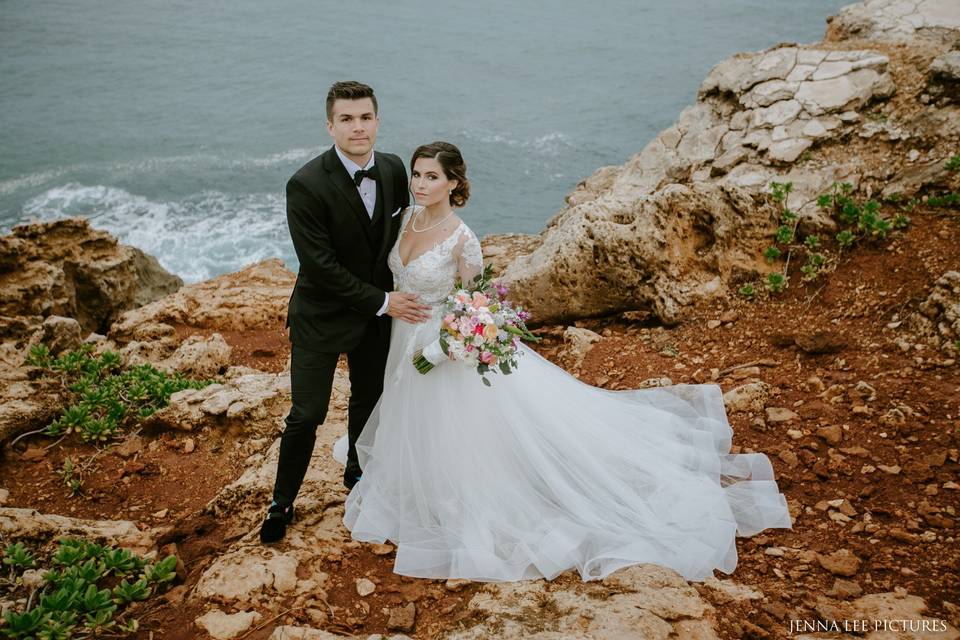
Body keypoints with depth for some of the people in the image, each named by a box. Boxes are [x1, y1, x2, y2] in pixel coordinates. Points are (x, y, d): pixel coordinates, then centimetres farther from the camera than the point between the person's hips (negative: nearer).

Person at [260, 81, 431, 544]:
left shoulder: (394, 169, -6)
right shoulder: (307, 185, -24)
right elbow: (321, 264, -24)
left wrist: (401, 293, 2)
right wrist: (383, 301, -21)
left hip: (378, 312, 5)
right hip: (322, 315, -5)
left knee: (369, 400, 21)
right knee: (307, 414, 1)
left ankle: (357, 472, 48)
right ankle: (282, 501, 24)